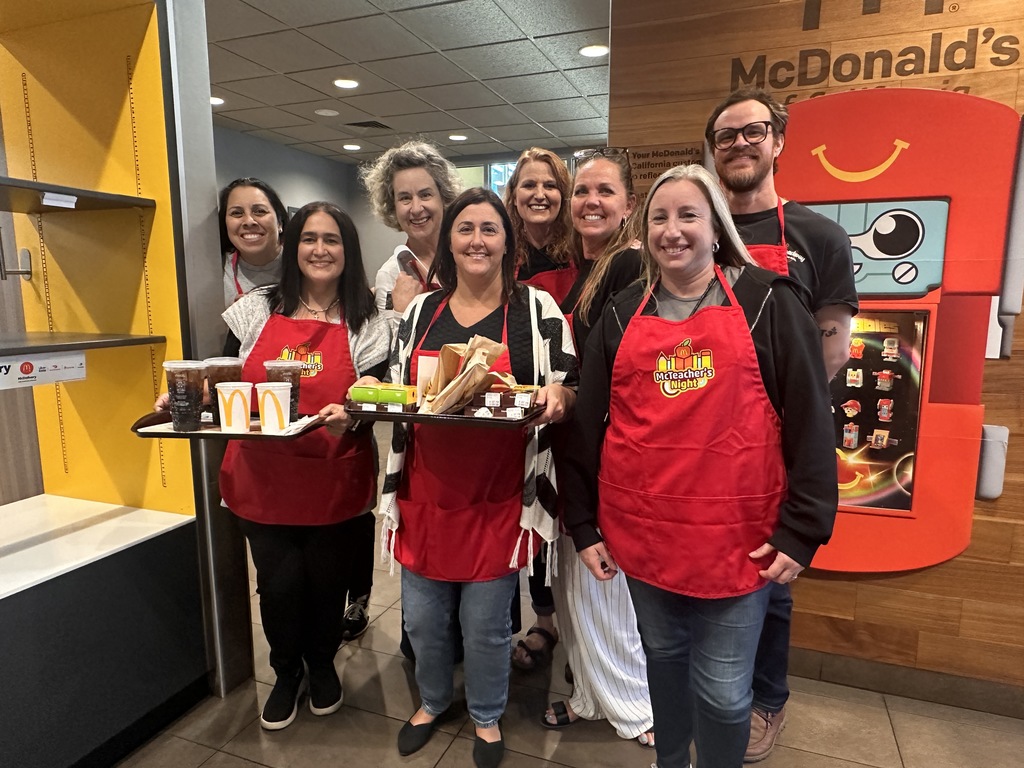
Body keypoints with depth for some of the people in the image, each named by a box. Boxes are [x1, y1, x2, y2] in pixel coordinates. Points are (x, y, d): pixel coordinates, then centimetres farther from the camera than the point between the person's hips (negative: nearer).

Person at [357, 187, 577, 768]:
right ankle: (433, 700, 49)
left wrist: (555, 399, -24)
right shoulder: (421, 311, 7)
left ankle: (487, 715, 42)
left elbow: (570, 393, -3)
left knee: (485, 623, 11)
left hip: (499, 497, -3)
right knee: (422, 617, 17)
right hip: (426, 491, 4)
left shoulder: (537, 308, -3)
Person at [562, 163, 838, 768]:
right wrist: (583, 524, 5)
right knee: (663, 657, 21)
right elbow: (589, 423, 6)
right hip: (642, 532, 3)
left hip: (737, 536, -3)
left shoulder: (767, 302, -2)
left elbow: (810, 420, -4)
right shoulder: (623, 314, 6)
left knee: (723, 689, 7)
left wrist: (801, 530, -8)